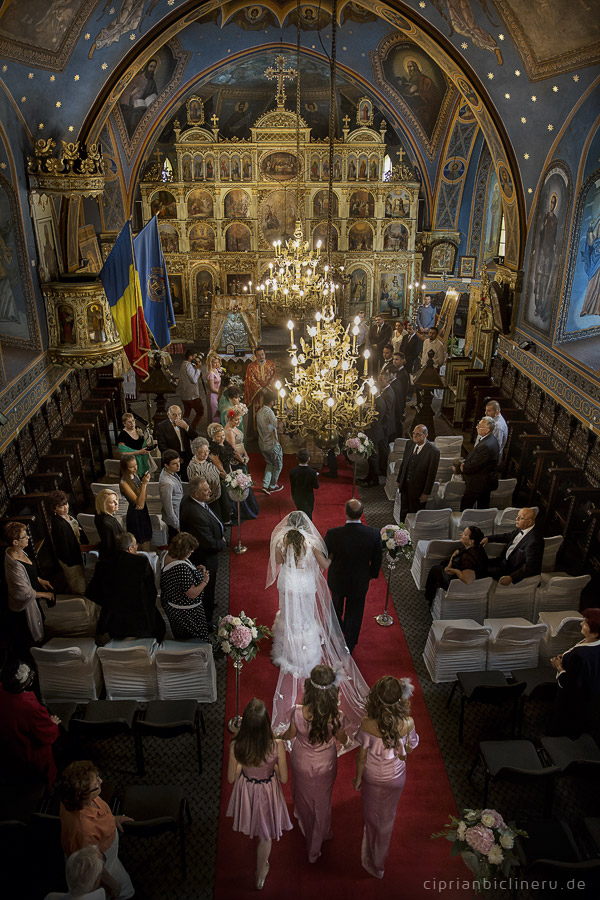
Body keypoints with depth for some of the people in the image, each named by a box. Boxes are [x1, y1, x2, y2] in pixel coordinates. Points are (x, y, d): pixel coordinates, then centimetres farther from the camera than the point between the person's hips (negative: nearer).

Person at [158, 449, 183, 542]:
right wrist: (177, 525, -17)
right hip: (174, 518, -9)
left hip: (179, 515, 9)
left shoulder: (172, 472, -3)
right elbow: (168, 507, -25)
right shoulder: (167, 483, -32)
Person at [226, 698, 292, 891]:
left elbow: (231, 778, -13)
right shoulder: (277, 746, -34)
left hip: (246, 790, 1)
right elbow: (284, 778, -18)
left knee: (254, 822, 37)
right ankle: (260, 875, 48)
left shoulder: (236, 746, -30)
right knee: (266, 836, 27)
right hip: (267, 793, -1)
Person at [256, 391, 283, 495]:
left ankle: (265, 485, 16)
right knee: (278, 465, 14)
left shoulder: (259, 412, 3)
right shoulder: (269, 412, -23)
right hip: (272, 444, -8)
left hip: (262, 444, 8)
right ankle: (272, 486, 24)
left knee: (269, 463, 24)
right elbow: (277, 425, -21)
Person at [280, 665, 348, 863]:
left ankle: (304, 825, 63)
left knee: (302, 796, 32)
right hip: (325, 765, 0)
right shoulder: (336, 717, -34)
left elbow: (291, 734, -13)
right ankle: (314, 850, 49)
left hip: (301, 763, 0)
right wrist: (345, 738, 11)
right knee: (321, 802, 27)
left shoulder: (298, 712, -34)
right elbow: (342, 739, -12)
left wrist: (280, 737, 10)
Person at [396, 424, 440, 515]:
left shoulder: (433, 451, -19)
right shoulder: (409, 444, 0)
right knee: (403, 512, 17)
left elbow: (431, 474, -15)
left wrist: (426, 493, -12)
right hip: (405, 486, 5)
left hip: (418, 490, -5)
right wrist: (399, 480, 12)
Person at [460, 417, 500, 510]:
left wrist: (463, 468, -8)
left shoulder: (486, 446, -33)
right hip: (486, 481, 10)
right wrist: (465, 461, -2)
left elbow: (473, 467, -27)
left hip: (479, 483, -10)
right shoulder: (489, 439, 0)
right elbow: (473, 455, 12)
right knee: (483, 506, 22)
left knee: (465, 505, 4)